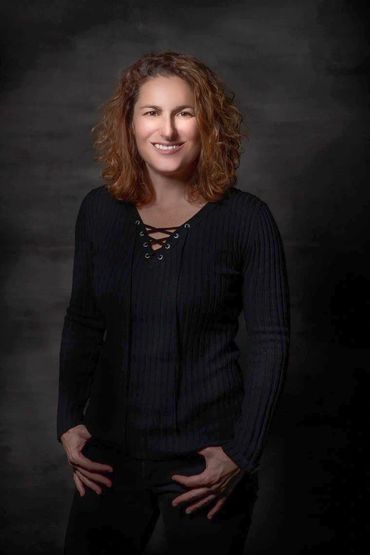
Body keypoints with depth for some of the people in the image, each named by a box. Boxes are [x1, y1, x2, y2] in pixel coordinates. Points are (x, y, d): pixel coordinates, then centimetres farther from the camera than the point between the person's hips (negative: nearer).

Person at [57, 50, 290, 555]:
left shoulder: (247, 220, -11)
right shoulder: (99, 211, 0)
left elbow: (270, 343, -8)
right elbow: (82, 323, 9)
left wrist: (241, 455, -11)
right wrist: (69, 422, 3)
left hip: (205, 455, -3)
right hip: (109, 451, 3)